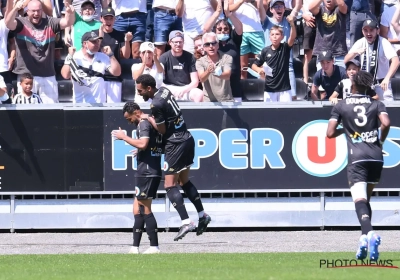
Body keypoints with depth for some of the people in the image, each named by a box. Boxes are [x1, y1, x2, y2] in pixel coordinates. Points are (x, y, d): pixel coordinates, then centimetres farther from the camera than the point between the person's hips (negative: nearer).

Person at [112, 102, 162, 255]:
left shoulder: (144, 123, -11)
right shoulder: (153, 123, 19)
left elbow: (143, 144, -27)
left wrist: (123, 137, -17)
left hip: (146, 172, -10)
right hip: (154, 172, 10)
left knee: (144, 208, -6)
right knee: (137, 208, 11)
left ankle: (154, 246, -8)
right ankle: (135, 247, 9)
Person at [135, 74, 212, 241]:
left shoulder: (156, 104, -21)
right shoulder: (164, 91, 6)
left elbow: (162, 130, -12)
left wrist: (149, 119, 1)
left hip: (176, 144, -9)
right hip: (187, 139, 9)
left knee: (170, 185, -8)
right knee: (184, 181, 20)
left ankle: (186, 222, -16)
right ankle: (202, 216, 23)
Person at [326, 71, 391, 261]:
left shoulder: (341, 106, 8)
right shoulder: (376, 104, 11)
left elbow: (330, 133, 2)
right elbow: (386, 123, -8)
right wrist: (380, 141, 10)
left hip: (356, 158, -3)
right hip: (376, 157, 3)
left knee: (360, 201, -15)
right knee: (366, 199, 20)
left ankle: (368, 233, -41)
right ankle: (365, 238, 11)